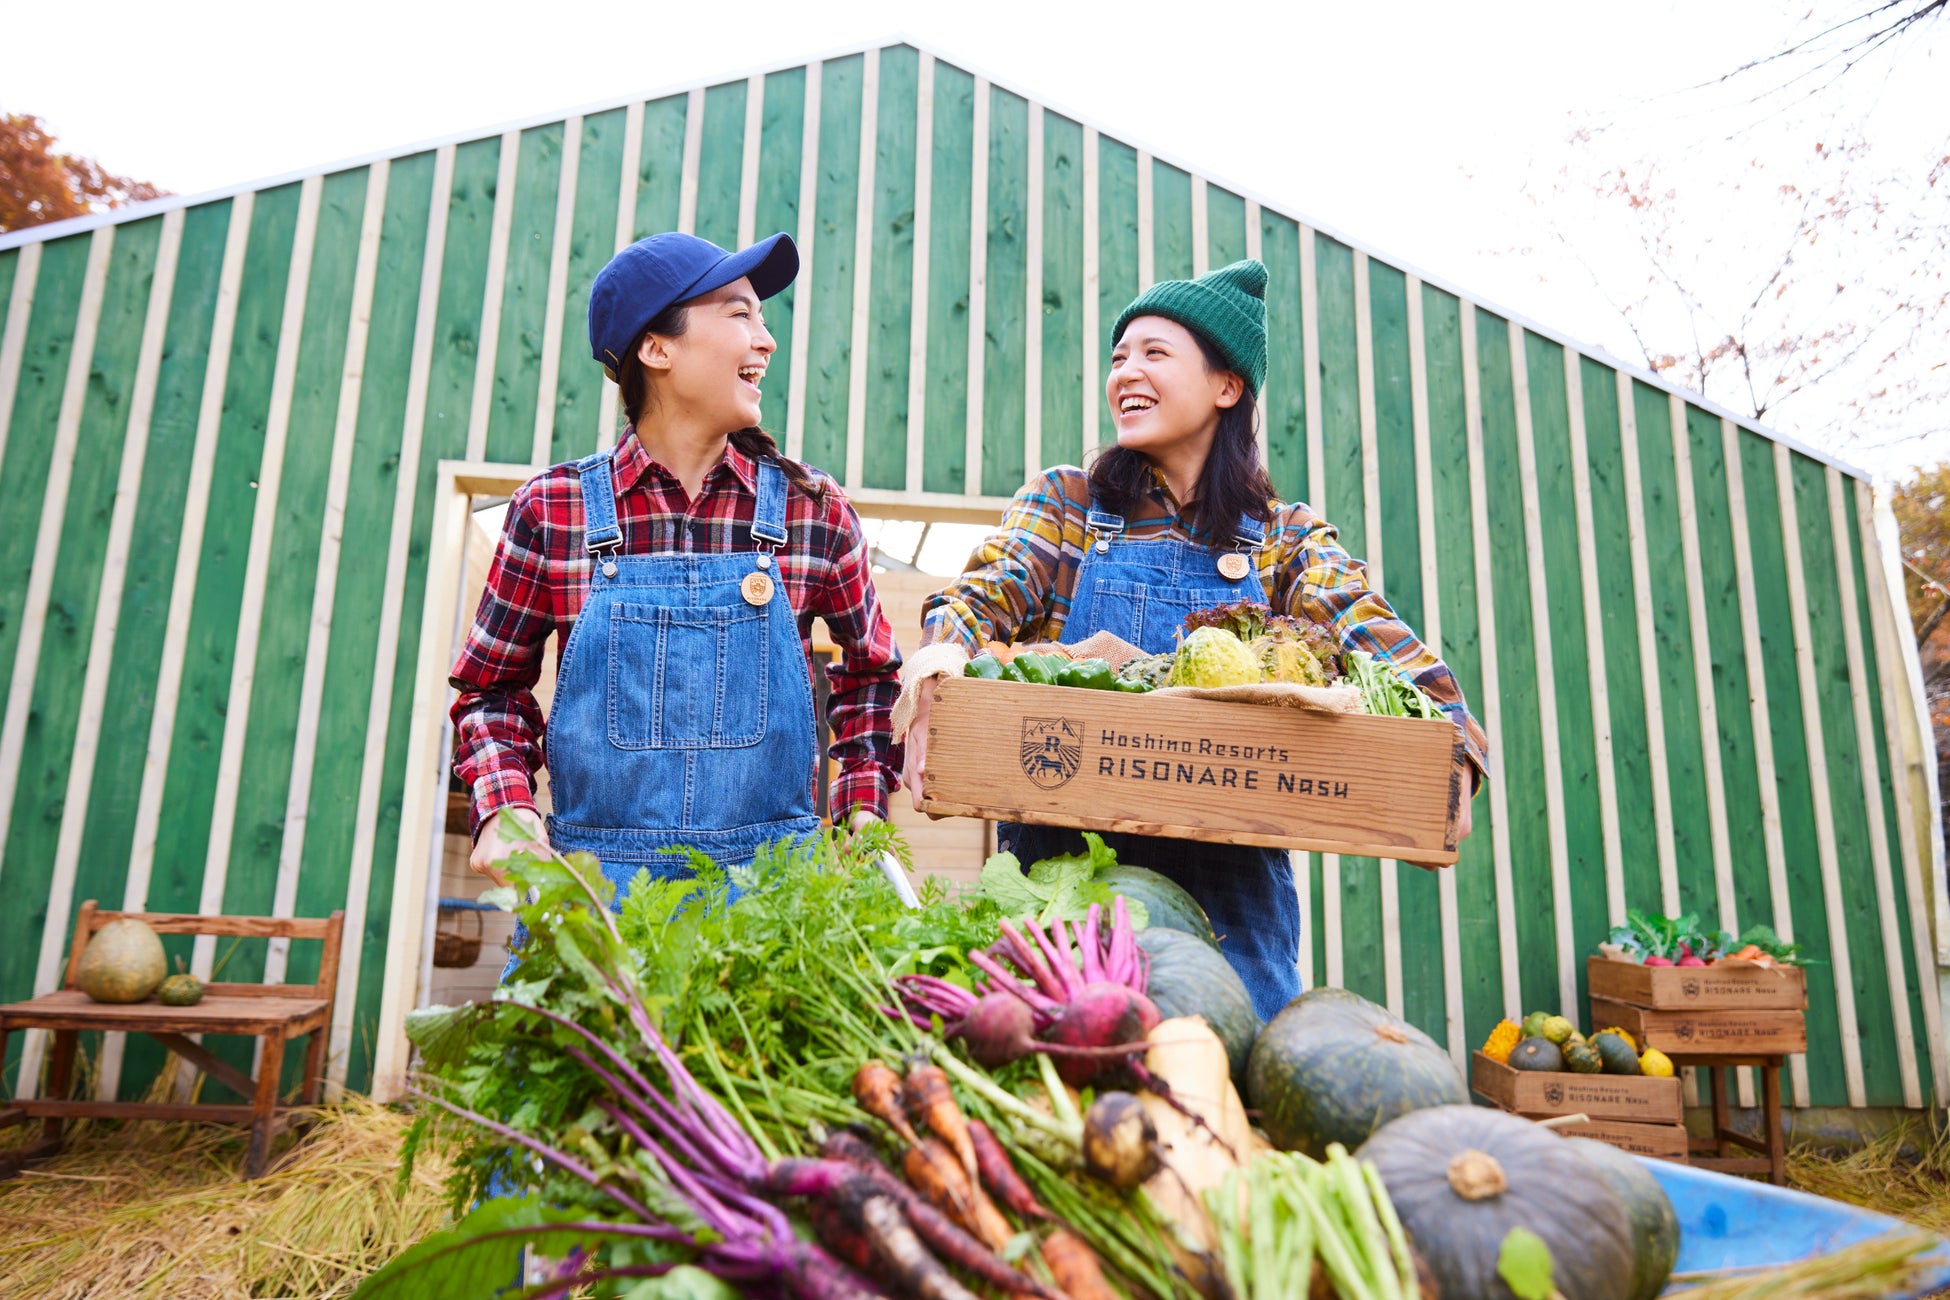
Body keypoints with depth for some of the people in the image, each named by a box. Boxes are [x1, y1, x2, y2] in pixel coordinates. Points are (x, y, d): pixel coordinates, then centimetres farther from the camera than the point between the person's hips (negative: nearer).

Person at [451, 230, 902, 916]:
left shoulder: (814, 510, 1)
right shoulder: (552, 508, 0)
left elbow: (870, 668, 16)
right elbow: (493, 687, 11)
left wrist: (863, 818, 8)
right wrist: (505, 808, -5)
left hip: (771, 876, 1)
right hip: (590, 874, 0)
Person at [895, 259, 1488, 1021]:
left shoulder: (1288, 539, 8)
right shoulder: (1062, 502, 9)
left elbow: (1366, 630, -8)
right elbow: (992, 587, -7)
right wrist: (945, 644, -32)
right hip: (1062, 864, 0)